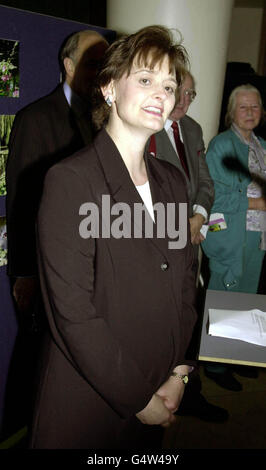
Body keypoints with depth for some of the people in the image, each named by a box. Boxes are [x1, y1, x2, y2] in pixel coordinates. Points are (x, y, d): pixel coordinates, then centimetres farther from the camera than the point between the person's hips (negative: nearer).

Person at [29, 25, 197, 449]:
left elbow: (184, 284, 7)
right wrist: (138, 398, -13)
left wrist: (179, 373, -2)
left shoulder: (172, 182, 4)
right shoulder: (70, 181, -17)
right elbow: (73, 314, -20)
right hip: (87, 400, -5)